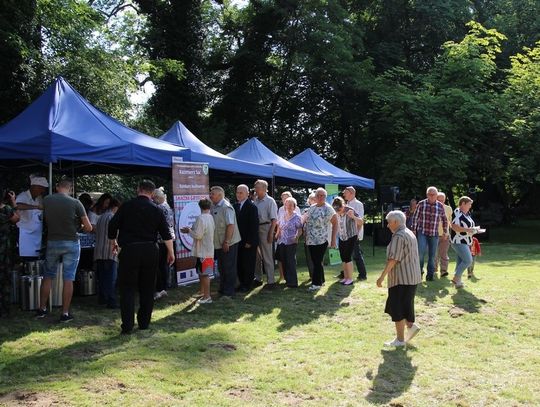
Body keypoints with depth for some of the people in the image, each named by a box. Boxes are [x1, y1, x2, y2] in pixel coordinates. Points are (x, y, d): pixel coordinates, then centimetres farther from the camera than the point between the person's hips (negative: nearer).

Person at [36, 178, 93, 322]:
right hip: (71, 243, -2)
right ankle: (65, 313, 6)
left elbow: (44, 221, 8)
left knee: (48, 277, 16)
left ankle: (42, 309, 24)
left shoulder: (46, 200, -3)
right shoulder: (75, 203, -11)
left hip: (52, 242, 2)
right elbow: (88, 228, -8)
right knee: (68, 279, 2)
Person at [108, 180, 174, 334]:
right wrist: (171, 252, 8)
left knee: (127, 288, 3)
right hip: (150, 251, 2)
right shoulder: (157, 209, 4)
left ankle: (127, 326, -3)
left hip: (129, 250, -2)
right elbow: (166, 233, 1)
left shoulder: (126, 206, -1)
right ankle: (144, 323, 18)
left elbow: (112, 226, 2)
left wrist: (113, 242, 19)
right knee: (147, 288, 13)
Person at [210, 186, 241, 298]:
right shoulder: (214, 207, 9)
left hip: (228, 243, -8)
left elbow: (230, 225, -21)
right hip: (219, 243, 9)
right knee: (221, 267, 17)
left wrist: (226, 242, -22)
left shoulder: (226, 207, -16)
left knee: (229, 268, 0)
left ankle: (229, 292, 8)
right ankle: (222, 289, 29)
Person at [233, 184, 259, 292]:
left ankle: (247, 285, 15)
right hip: (238, 241, 6)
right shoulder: (235, 205, 9)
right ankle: (242, 282, 22)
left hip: (249, 242, -6)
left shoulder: (252, 207, -12)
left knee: (248, 264, 3)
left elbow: (254, 226, -14)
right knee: (239, 263, 10)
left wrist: (250, 242, -16)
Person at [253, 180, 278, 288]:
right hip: (255, 228, 6)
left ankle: (271, 280, 6)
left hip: (265, 228, -6)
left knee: (267, 256, -1)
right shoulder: (255, 201, 8)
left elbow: (274, 219, -12)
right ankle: (258, 278, 25)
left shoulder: (270, 201, -8)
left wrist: (270, 233, -16)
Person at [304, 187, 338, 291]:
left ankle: (316, 283, 1)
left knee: (318, 262, -5)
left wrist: (333, 239, -10)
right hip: (310, 240, 6)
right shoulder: (311, 208, 12)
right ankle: (321, 280, 23)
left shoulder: (328, 209, -6)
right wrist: (306, 236, 14)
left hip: (321, 240, -6)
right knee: (315, 262, 12)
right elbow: (307, 221, 20)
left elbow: (335, 224, -6)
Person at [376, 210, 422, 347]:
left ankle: (400, 339, 5)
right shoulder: (410, 234, 15)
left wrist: (382, 276, -20)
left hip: (401, 279, -10)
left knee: (397, 308, -1)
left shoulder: (399, 237, -17)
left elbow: (393, 260, -22)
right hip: (412, 277, 10)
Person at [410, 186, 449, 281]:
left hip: (434, 234, 2)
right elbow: (415, 217, 4)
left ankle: (430, 275, 12)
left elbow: (444, 220, 14)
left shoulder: (440, 206, 2)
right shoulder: (421, 204, -1)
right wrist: (413, 230, 1)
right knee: (421, 252, -14)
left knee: (432, 255, 4)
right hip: (422, 232, -2)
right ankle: (419, 271, 7)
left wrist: (445, 232, 13)